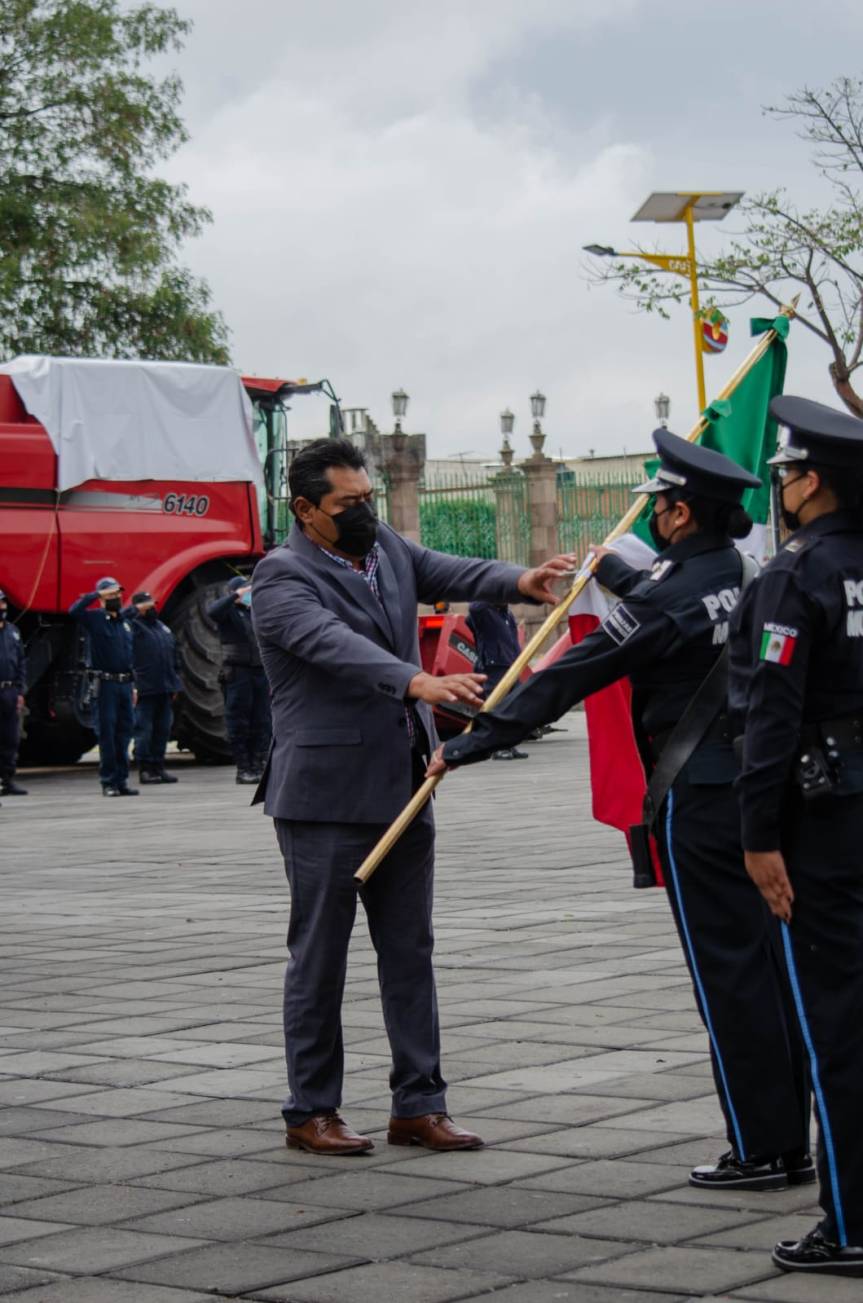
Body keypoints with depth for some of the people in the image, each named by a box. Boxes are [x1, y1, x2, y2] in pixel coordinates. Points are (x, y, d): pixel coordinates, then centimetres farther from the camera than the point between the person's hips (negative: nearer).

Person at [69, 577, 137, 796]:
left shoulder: (124, 622, 16)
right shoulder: (95, 618, -4)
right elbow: (74, 610, -26)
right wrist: (96, 595, -18)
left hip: (125, 683, 6)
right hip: (106, 683, -6)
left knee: (123, 733, 7)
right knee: (107, 733, -4)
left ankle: (122, 780, 11)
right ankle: (108, 782, -2)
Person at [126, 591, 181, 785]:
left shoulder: (162, 627, 19)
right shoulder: (134, 626, -3)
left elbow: (173, 657, 23)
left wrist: (174, 684, 19)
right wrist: (136, 609, -18)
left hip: (164, 689, 7)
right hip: (145, 688, -7)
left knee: (162, 730, 9)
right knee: (144, 730, -4)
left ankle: (158, 767, 16)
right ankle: (145, 769, 0)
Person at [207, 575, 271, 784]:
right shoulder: (228, 610, 1)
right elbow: (213, 611, -22)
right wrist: (236, 596, -21)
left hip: (260, 671, 6)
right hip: (237, 672, -6)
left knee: (262, 722, 5)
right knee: (239, 722, -3)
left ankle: (258, 766, 9)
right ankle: (243, 769, -2)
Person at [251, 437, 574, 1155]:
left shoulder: (388, 548, 12)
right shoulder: (282, 576, -10)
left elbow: (451, 573, -2)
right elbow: (333, 644, -27)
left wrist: (518, 581, -23)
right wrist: (417, 682, -42)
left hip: (403, 787, 7)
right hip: (326, 794, -7)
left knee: (410, 950, 9)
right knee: (319, 956, 2)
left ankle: (418, 1105, 15)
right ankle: (311, 1111, 12)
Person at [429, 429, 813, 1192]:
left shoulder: (667, 603, -16)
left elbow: (563, 682, -12)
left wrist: (468, 747, -5)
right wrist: (616, 572, 42)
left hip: (700, 800, -7)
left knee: (727, 972, -1)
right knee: (772, 961, 11)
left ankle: (760, 1150, 3)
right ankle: (791, 1144, 17)